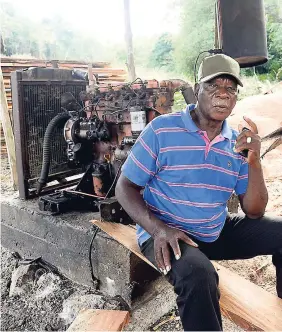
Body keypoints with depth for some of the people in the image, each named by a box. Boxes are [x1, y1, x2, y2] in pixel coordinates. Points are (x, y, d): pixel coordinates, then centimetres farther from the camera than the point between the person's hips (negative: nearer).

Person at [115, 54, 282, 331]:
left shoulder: (238, 143, 1)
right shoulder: (161, 130, -14)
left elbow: (254, 212, -1)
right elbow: (125, 187, -10)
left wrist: (254, 161, -17)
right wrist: (158, 228, -26)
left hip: (217, 233, 6)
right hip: (166, 234, -5)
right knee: (199, 274, -36)